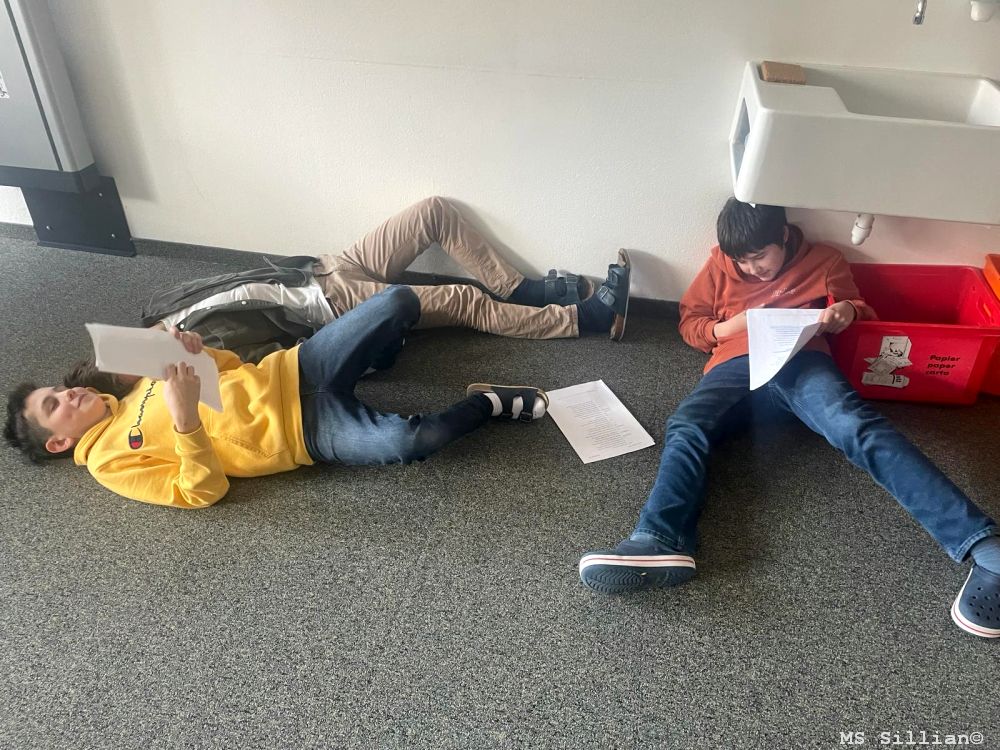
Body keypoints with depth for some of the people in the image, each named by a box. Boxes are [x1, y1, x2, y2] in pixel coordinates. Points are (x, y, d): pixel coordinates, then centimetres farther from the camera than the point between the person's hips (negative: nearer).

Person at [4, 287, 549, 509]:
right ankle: (488, 402, -8)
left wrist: (193, 350, 0)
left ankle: (377, 362, 19)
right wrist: (185, 420, -27)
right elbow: (204, 491, -12)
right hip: (302, 432, -6)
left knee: (399, 301, -11)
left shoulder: (139, 385, 23)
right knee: (405, 441, -35)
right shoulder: (111, 463, 3)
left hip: (292, 372, 6)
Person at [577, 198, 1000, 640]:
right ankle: (660, 544, -55)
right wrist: (732, 326, 2)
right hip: (737, 366, 1)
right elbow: (689, 323, 24)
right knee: (686, 427, -32)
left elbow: (859, 309, 31)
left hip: (803, 361, -1)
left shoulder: (824, 261, 24)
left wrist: (846, 312, 4)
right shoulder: (721, 264, 25)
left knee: (856, 426, -33)